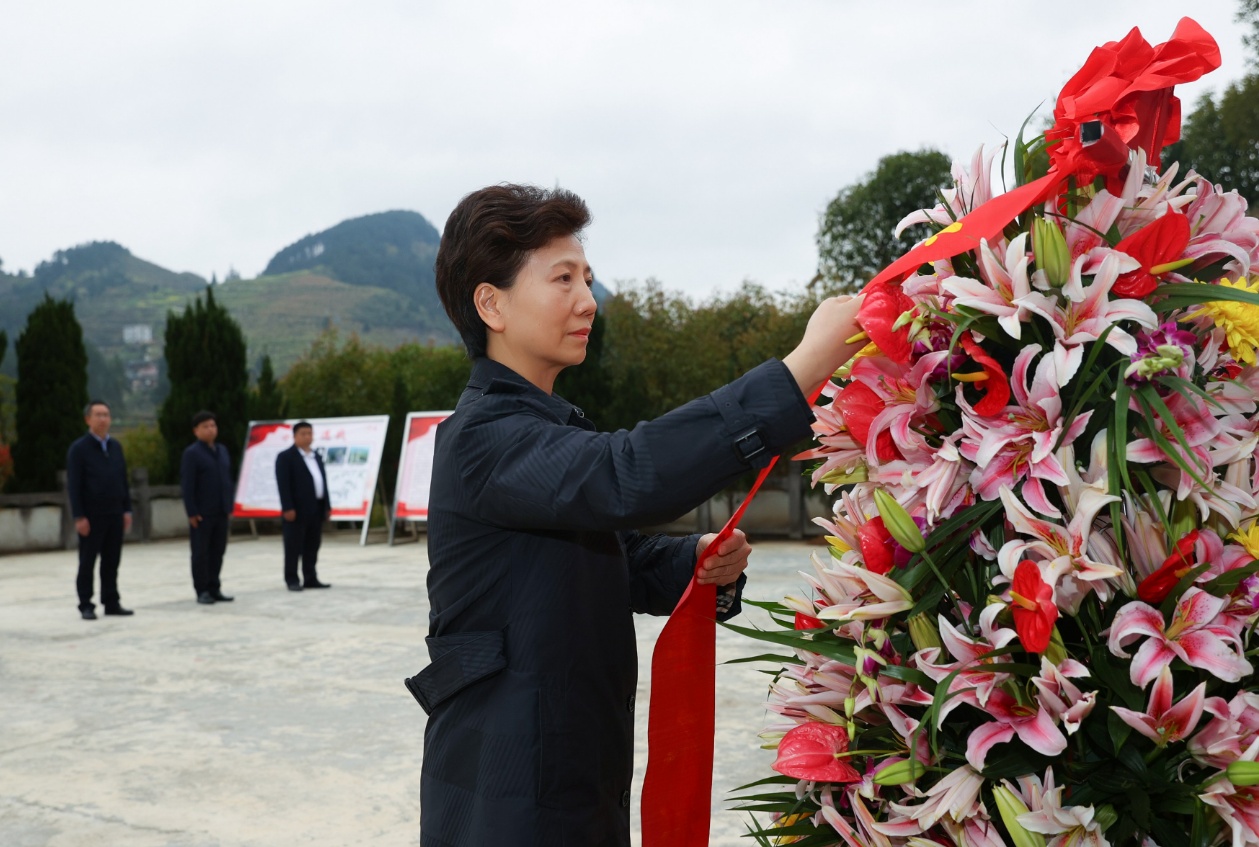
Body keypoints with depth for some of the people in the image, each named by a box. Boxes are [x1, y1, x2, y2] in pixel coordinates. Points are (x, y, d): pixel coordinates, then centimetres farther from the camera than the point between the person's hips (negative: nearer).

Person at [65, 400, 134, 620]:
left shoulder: (116, 447, 11)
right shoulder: (78, 449, -5)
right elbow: (73, 485, -8)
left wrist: (127, 510, 8)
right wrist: (79, 517, -14)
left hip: (115, 514, 5)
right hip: (91, 516, -5)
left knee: (112, 562, 8)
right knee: (87, 563, 3)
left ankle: (111, 603, 15)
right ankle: (86, 606, 9)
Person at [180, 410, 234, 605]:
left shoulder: (222, 451, 12)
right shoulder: (191, 453, -7)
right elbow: (187, 485, -11)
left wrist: (229, 506, 11)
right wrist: (192, 512, -15)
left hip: (221, 512, 6)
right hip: (202, 513, -6)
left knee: (218, 552, 9)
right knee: (201, 553, 2)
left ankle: (214, 589, 17)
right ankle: (202, 591, 8)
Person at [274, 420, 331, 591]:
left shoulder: (316, 457, 19)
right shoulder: (285, 457, -4)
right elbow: (283, 484, -12)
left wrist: (327, 506, 12)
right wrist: (287, 508, -19)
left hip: (316, 509, 7)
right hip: (297, 510, -7)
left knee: (312, 546, 9)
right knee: (294, 547, -2)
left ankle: (310, 579, 14)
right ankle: (292, 580, 2)